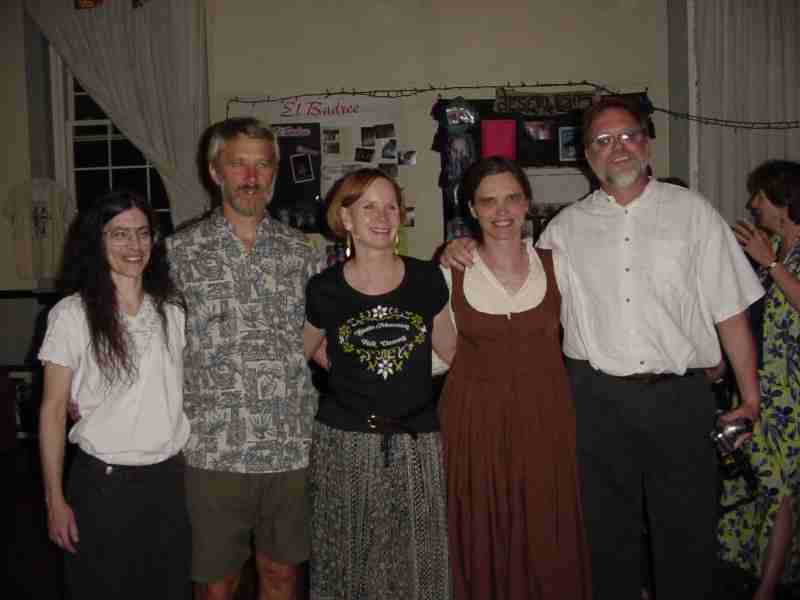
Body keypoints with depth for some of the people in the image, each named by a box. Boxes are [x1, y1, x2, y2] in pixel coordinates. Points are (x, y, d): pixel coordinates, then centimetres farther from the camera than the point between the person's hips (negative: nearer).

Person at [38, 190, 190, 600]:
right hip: (104, 483, -3)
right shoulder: (72, 315, -9)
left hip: (171, 478, 4)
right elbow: (53, 411, -6)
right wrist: (55, 500, -7)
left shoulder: (172, 309, 2)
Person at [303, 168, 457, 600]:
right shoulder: (324, 289, -3)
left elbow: (453, 350, 11)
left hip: (416, 444, 1)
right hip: (345, 443, 0)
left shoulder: (426, 279, 0)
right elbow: (298, 353, 13)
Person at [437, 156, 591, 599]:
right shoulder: (450, 274, -3)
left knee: (547, 542, 8)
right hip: (475, 419, -1)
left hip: (546, 416, 1)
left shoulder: (554, 265, 0)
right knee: (483, 543, 9)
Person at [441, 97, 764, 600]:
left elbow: (730, 311, 2)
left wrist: (750, 396, -1)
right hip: (599, 398, 1)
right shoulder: (567, 227, 7)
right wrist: (465, 256, -2)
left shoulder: (691, 210, 3)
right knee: (609, 529, 14)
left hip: (680, 394, -1)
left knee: (689, 532, 10)